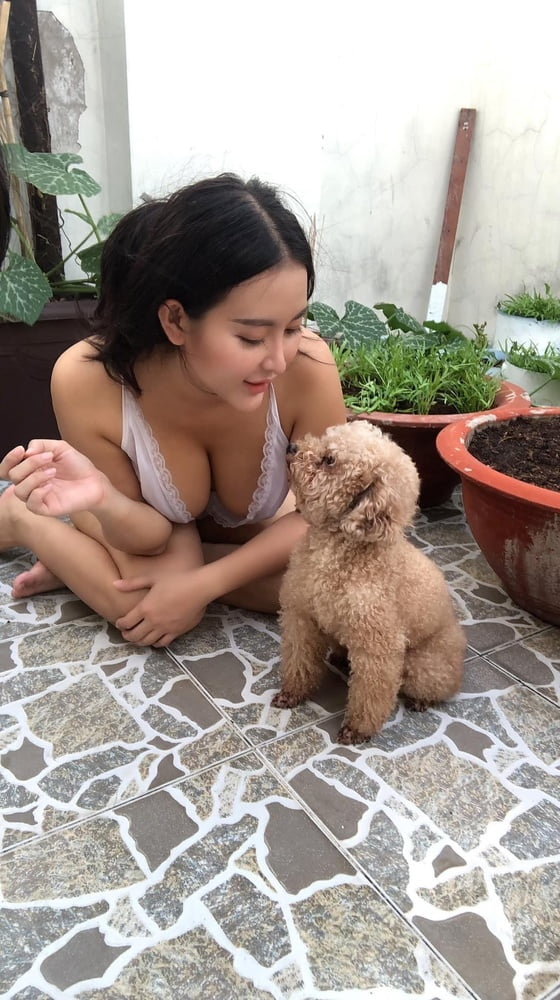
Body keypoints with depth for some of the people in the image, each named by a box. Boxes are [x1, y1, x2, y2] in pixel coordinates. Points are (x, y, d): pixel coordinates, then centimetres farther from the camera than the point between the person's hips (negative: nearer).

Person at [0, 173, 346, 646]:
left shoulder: (307, 365, -37)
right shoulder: (88, 380, -37)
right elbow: (148, 535, -24)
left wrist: (205, 582, -28)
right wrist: (102, 499, -47)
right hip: (155, 526, -2)